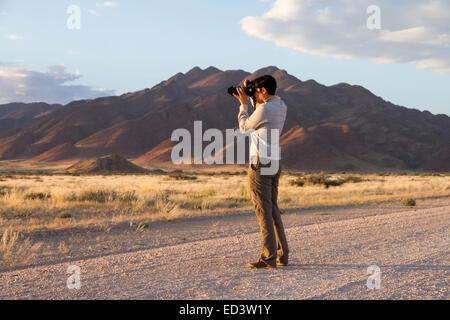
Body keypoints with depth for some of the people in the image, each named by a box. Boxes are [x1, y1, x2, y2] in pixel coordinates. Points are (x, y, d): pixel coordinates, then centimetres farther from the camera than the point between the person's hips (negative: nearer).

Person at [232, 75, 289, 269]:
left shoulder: (265, 109, -16)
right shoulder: (281, 106, 10)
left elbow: (244, 127, -2)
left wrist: (243, 104, 8)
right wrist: (251, 99, 18)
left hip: (261, 164, -9)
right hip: (275, 163, 9)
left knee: (263, 210, -6)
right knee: (273, 209, 15)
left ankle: (269, 258, -5)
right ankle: (282, 254, 18)